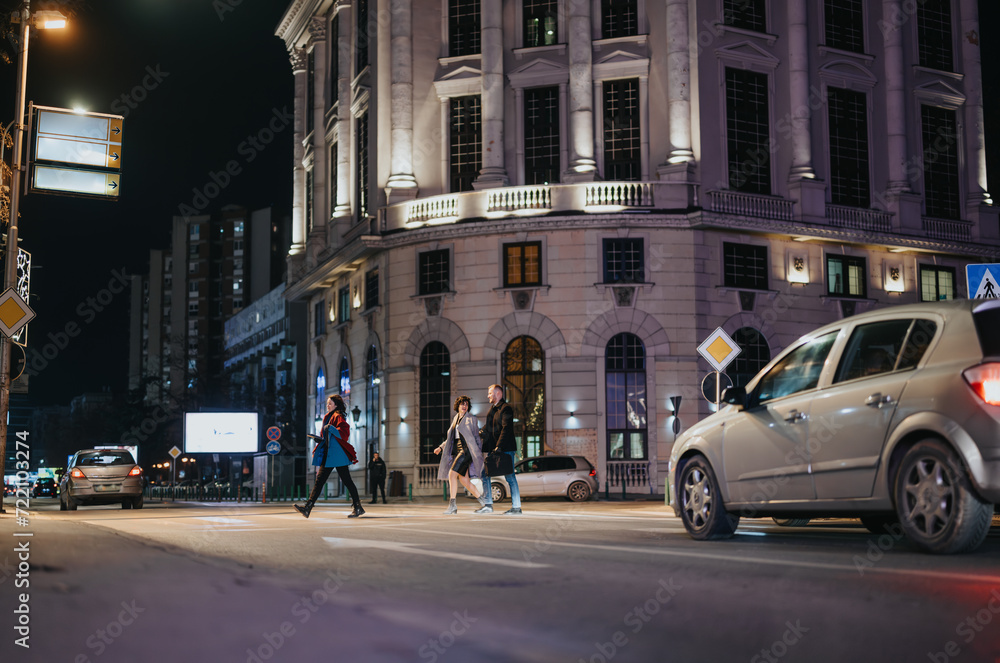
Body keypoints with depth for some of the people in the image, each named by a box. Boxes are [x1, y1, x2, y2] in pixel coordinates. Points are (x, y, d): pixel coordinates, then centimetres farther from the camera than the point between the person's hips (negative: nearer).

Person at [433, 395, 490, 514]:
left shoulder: (471, 418, -1)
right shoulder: (456, 419, 18)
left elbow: (476, 437, -1)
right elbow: (450, 438, 24)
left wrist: (480, 453, -5)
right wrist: (441, 448, 13)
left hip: (467, 450, -7)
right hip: (458, 451, 7)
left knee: (452, 474, -18)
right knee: (463, 480, 7)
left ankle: (452, 505, -15)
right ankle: (482, 501, 21)